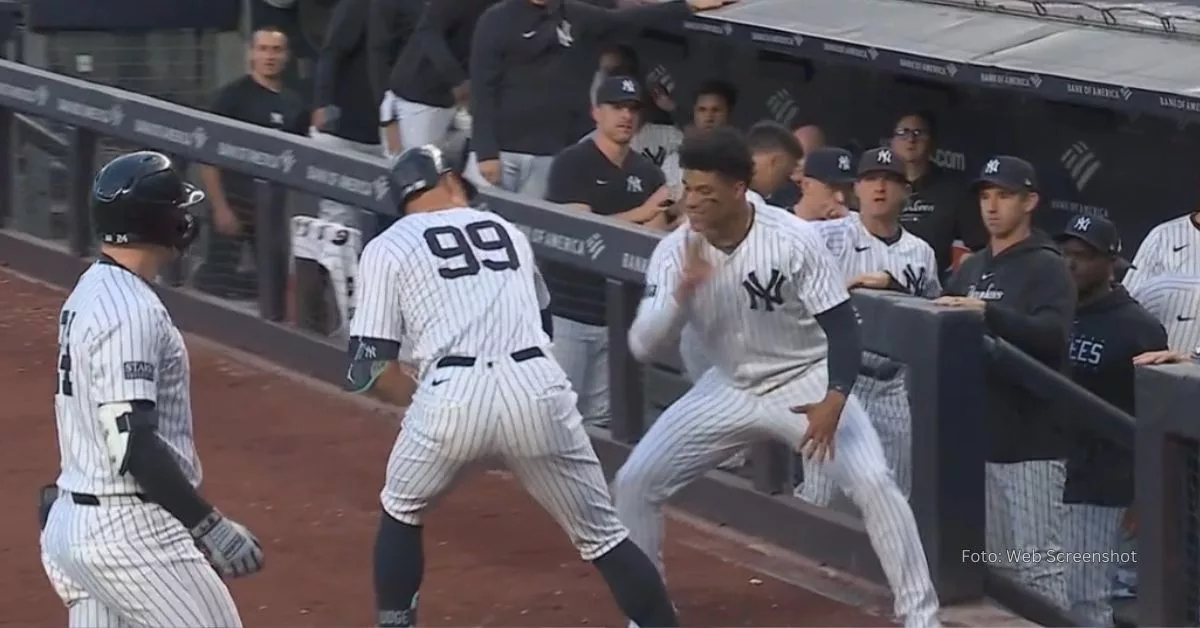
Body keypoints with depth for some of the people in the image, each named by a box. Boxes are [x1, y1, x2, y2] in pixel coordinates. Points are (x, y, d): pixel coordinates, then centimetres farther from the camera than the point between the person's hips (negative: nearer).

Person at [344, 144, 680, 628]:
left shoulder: (387, 248, 13)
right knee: (601, 533, 11)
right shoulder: (507, 231, 25)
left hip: (452, 396, -2)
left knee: (401, 511, 26)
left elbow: (369, 368, 6)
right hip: (537, 388, 2)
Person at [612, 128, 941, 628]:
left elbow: (842, 326, -19)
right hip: (730, 389, 4)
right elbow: (641, 348, -18)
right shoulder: (675, 253, -15)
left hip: (807, 383, -4)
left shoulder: (793, 241, -25)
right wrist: (681, 291, -36)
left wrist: (834, 400, -34)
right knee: (634, 484, -3)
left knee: (873, 483, -23)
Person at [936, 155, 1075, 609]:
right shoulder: (970, 269, 17)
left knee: (1036, 559, -10)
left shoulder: (1047, 267, -6)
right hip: (979, 435, 7)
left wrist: (987, 312, -33)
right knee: (995, 560, 10)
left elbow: (1053, 335, -21)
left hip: (1030, 440, -7)